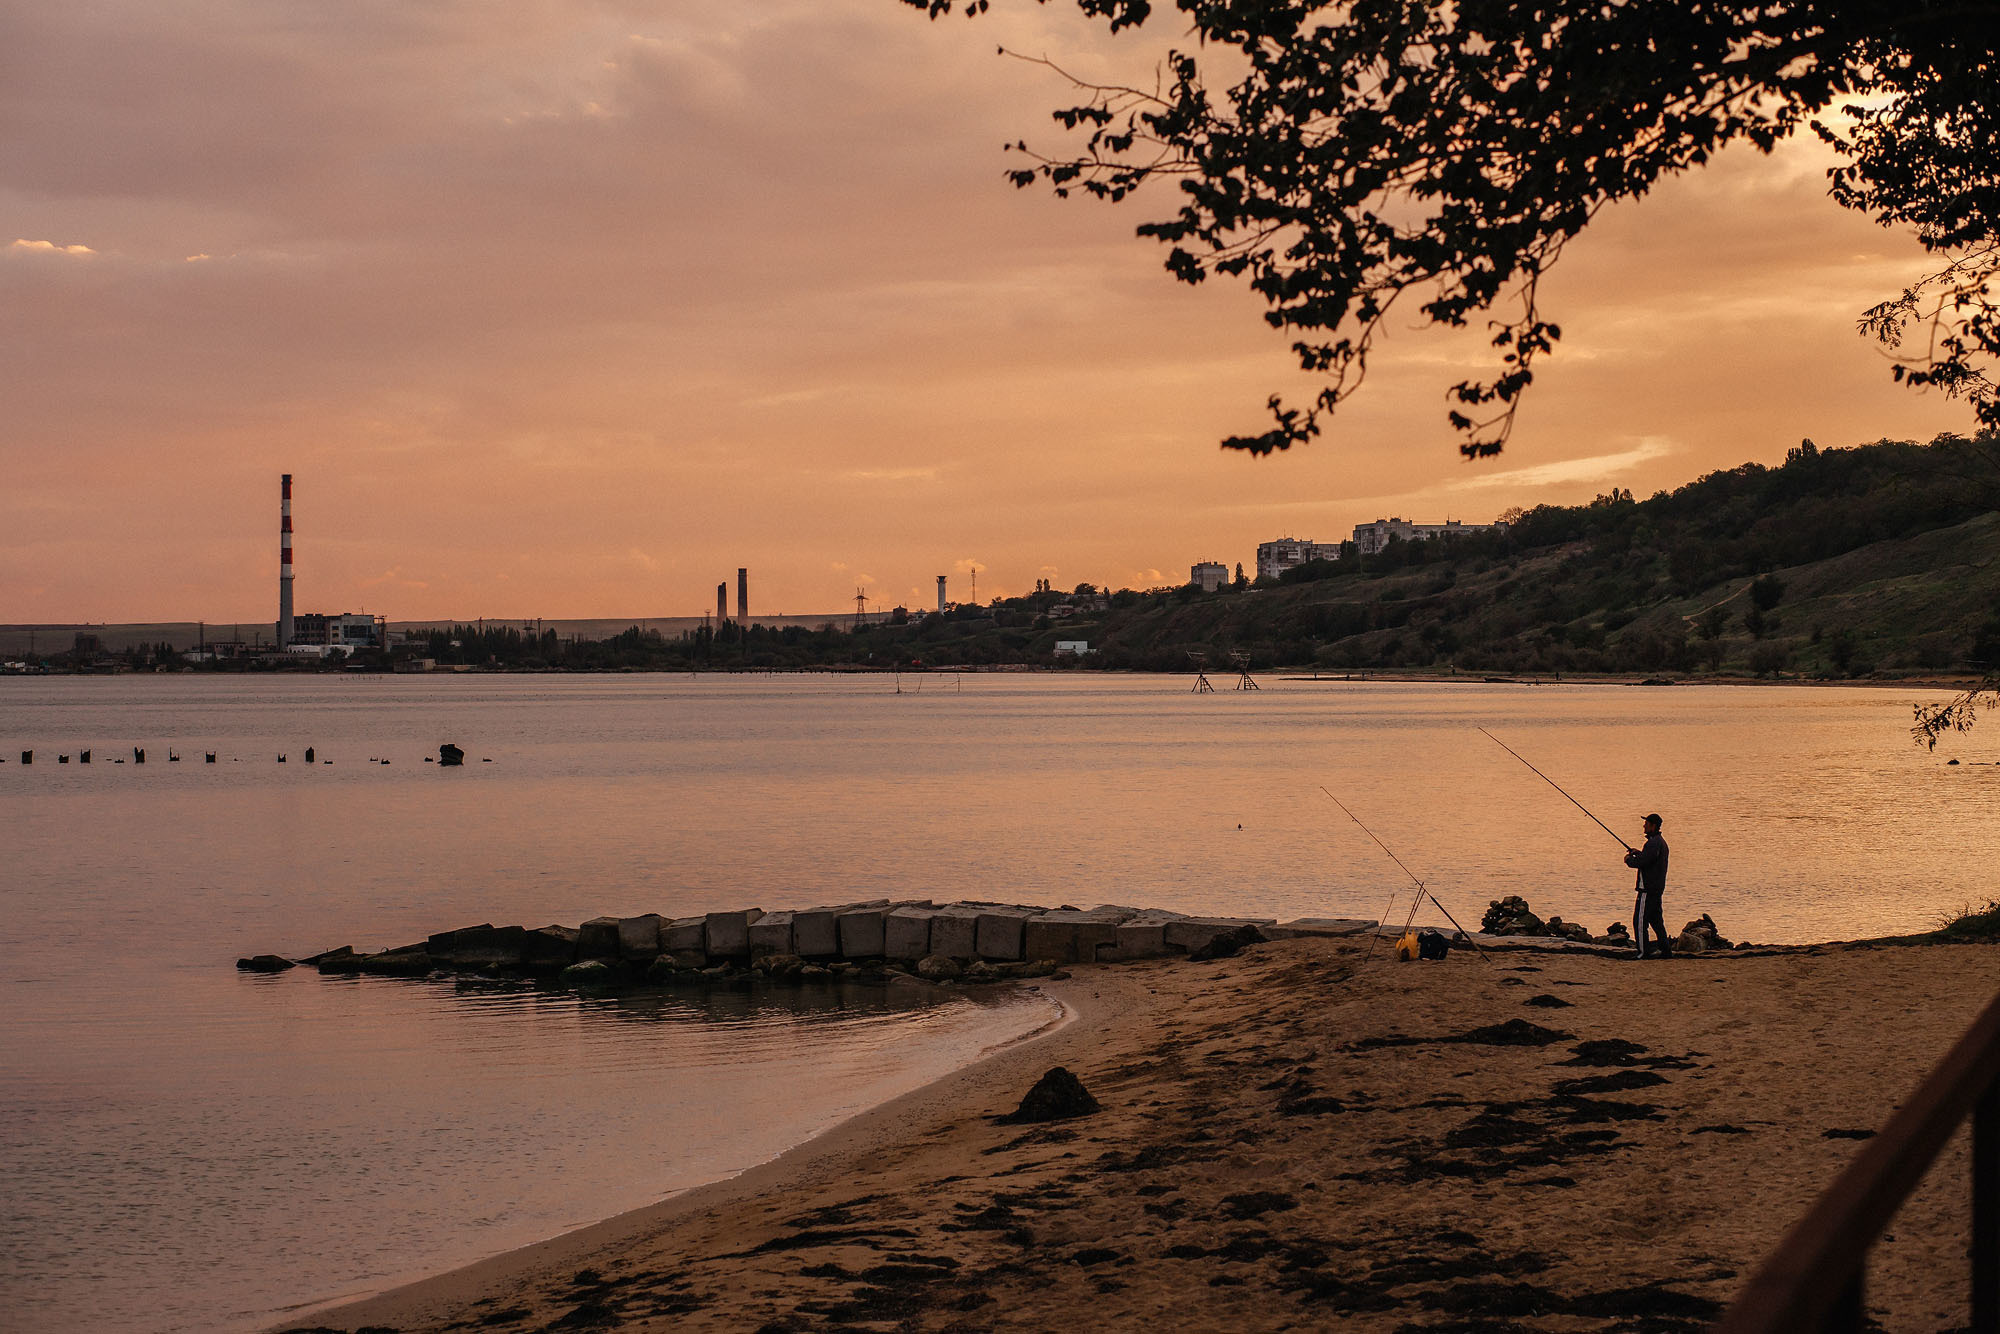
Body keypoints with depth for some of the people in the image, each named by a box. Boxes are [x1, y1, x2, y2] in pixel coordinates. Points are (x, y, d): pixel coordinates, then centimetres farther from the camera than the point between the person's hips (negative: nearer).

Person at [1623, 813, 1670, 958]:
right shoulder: (1661, 842, 16)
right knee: (1656, 919, 17)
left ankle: (1643, 952, -8)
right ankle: (1665, 949, 19)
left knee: (1640, 921, -7)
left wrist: (1629, 859, -6)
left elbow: (1642, 862, -24)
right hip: (1657, 888, 10)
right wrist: (1639, 853, 14)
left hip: (1647, 888, -10)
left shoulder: (1653, 843, -18)